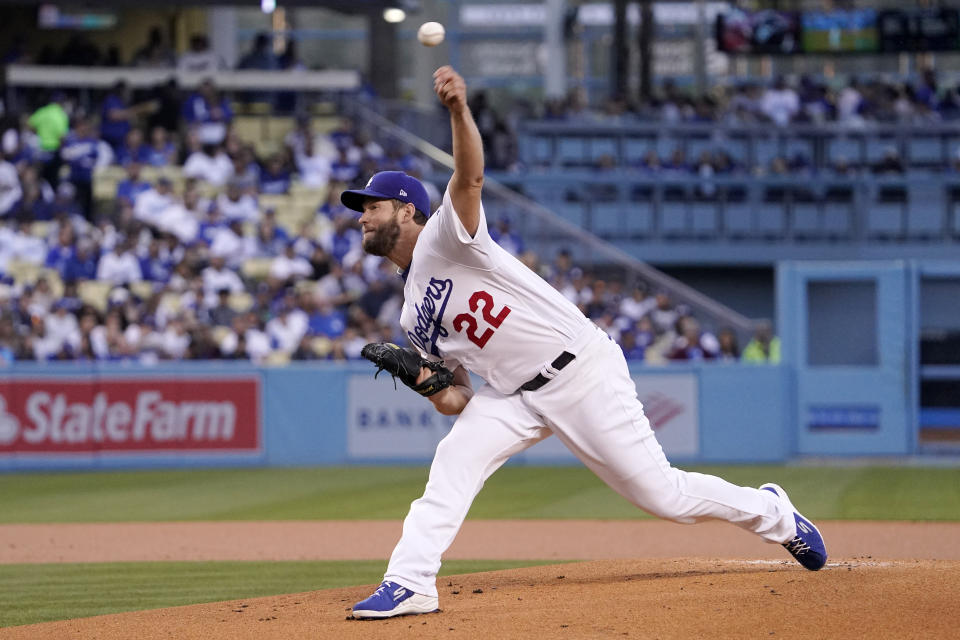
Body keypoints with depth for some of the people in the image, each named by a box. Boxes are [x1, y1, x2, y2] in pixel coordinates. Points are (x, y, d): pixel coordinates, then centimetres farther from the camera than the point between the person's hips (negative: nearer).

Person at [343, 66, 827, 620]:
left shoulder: (444, 236, -8)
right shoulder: (415, 317, 14)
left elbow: (470, 177, -30)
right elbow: (459, 401, 13)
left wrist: (459, 109, -50)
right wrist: (432, 385, -12)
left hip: (583, 370, -7)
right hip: (518, 396, 7)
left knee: (660, 492, -3)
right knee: (457, 457, -17)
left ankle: (771, 512, 19)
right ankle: (410, 583, -22)